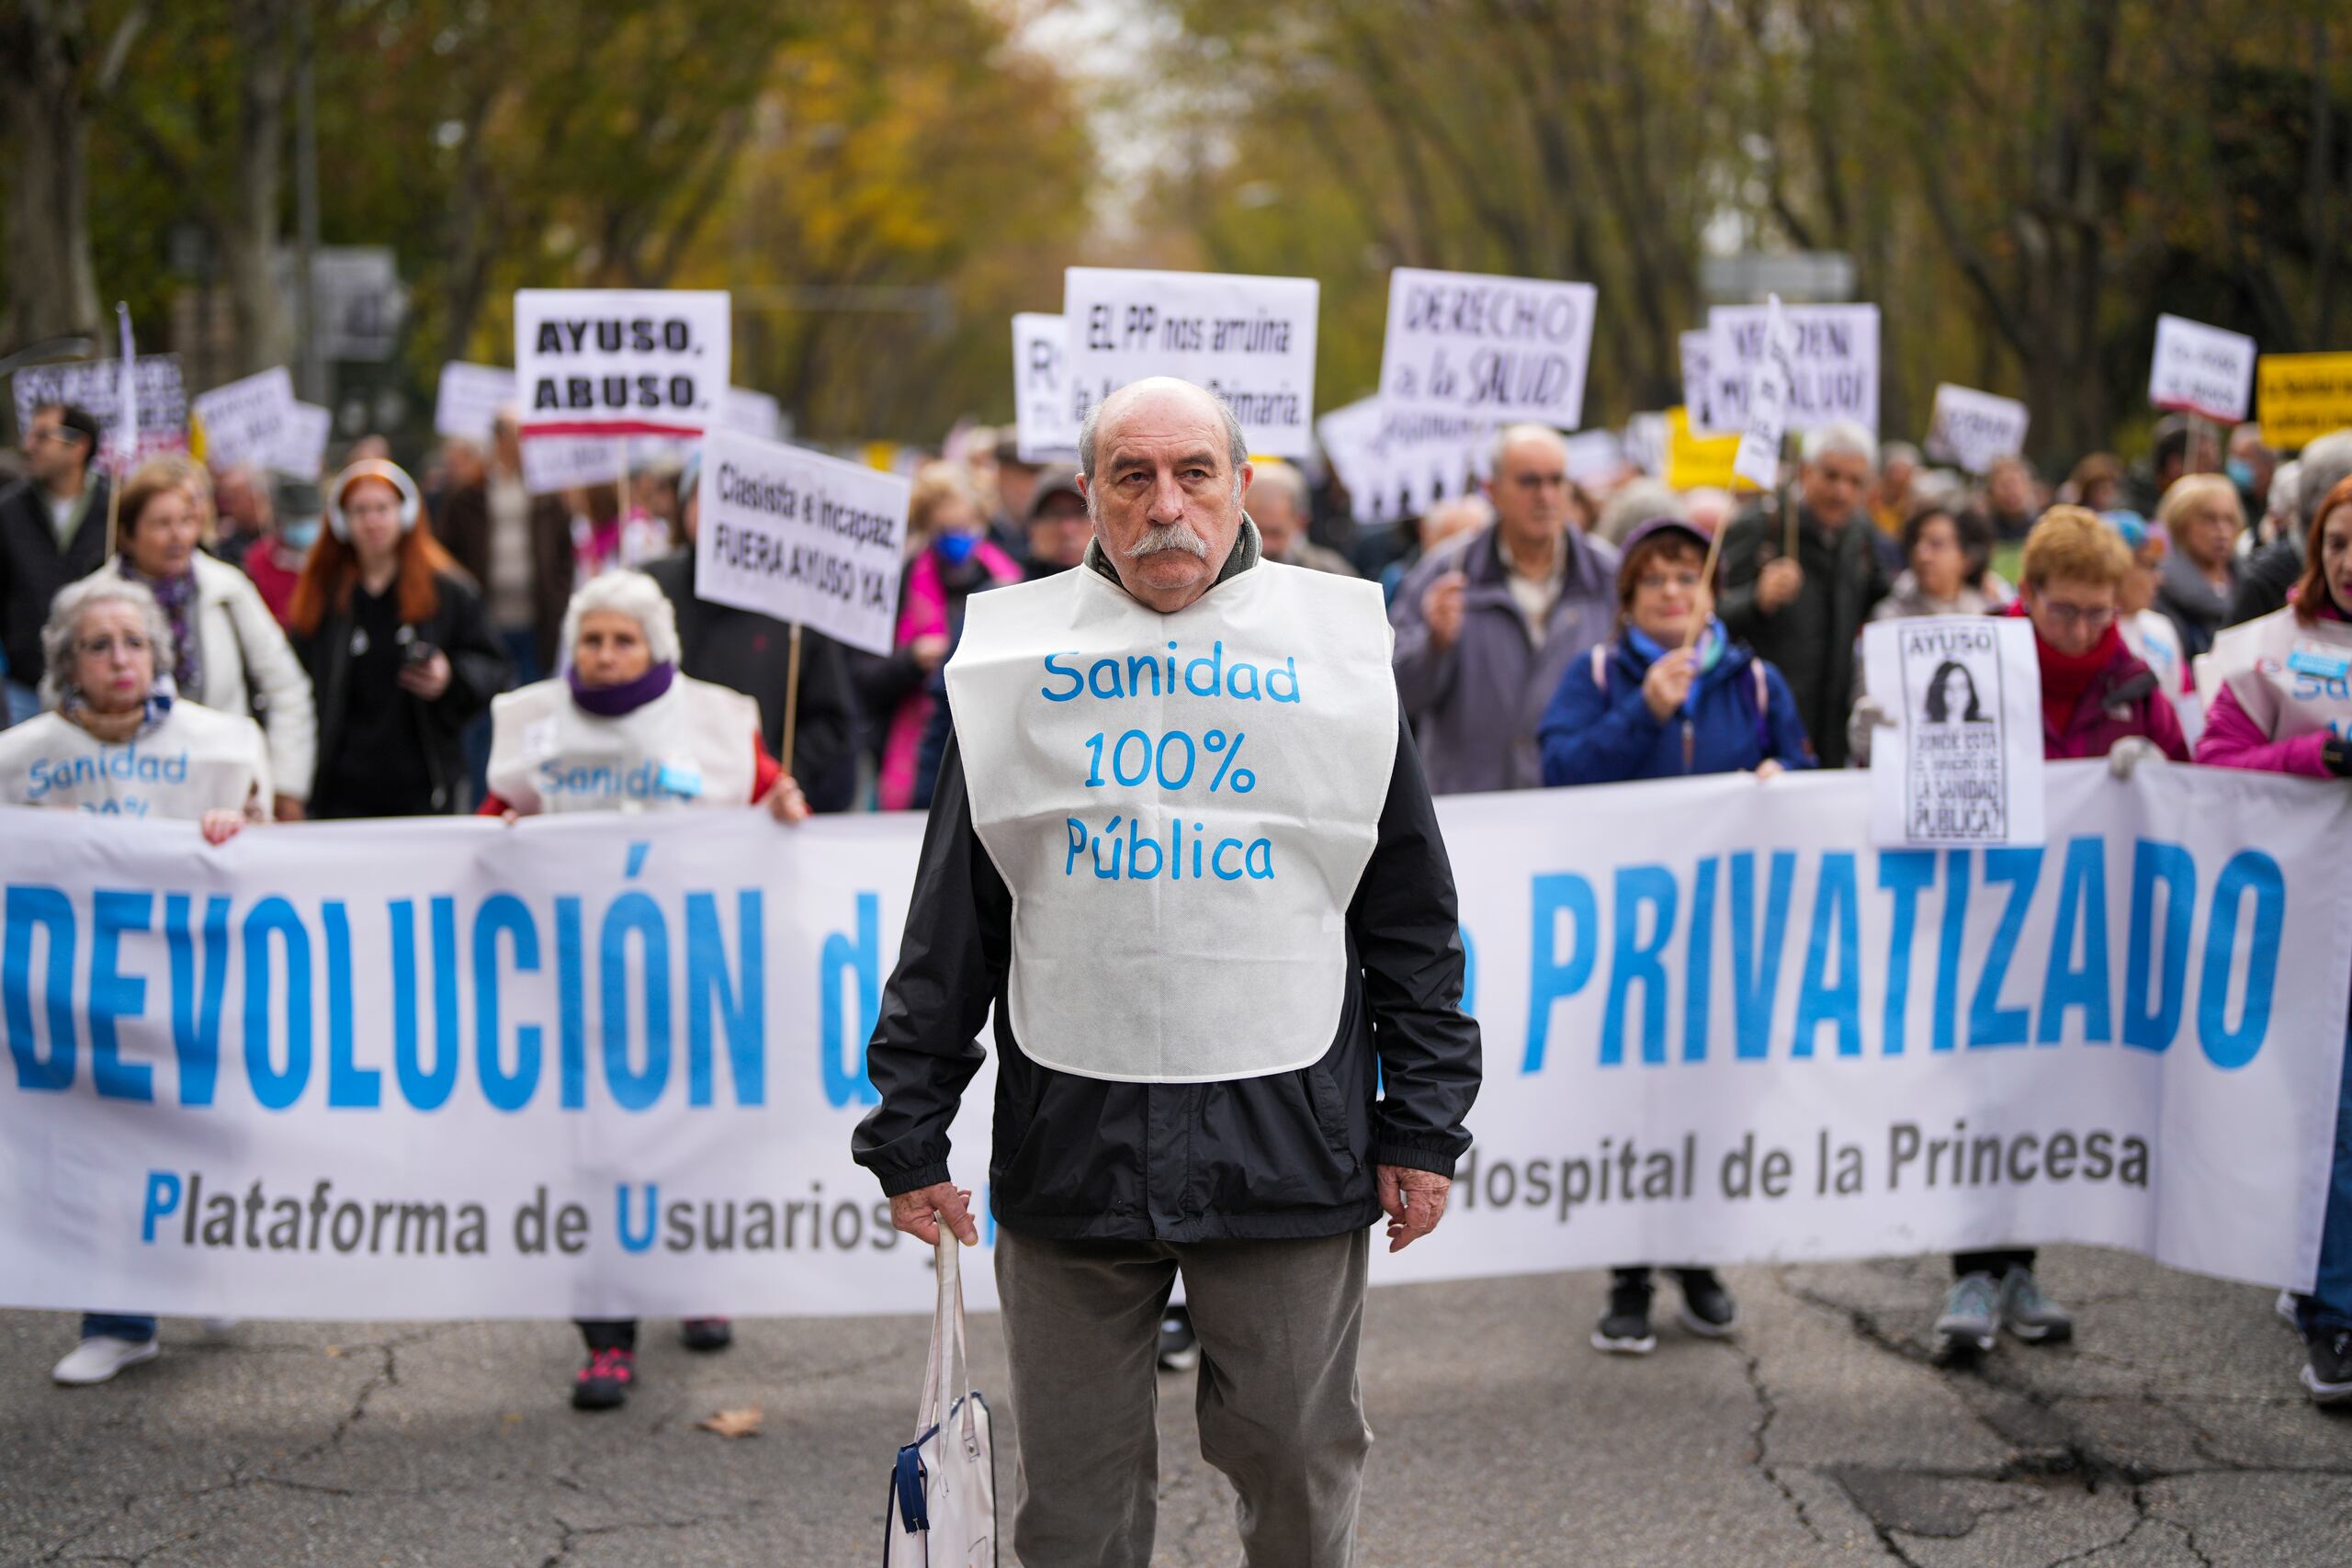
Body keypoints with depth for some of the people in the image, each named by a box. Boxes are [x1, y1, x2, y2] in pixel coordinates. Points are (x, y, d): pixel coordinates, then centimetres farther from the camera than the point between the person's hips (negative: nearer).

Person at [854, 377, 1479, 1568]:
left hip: (1287, 1144, -1)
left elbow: (1411, 917, 7)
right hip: (1069, 1145, 1)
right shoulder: (1015, 658, 6)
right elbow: (949, 925, 7)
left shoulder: (1337, 650, 5)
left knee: (1298, 1466, 6)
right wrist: (909, 1135, 4)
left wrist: (1423, 1127, 3)